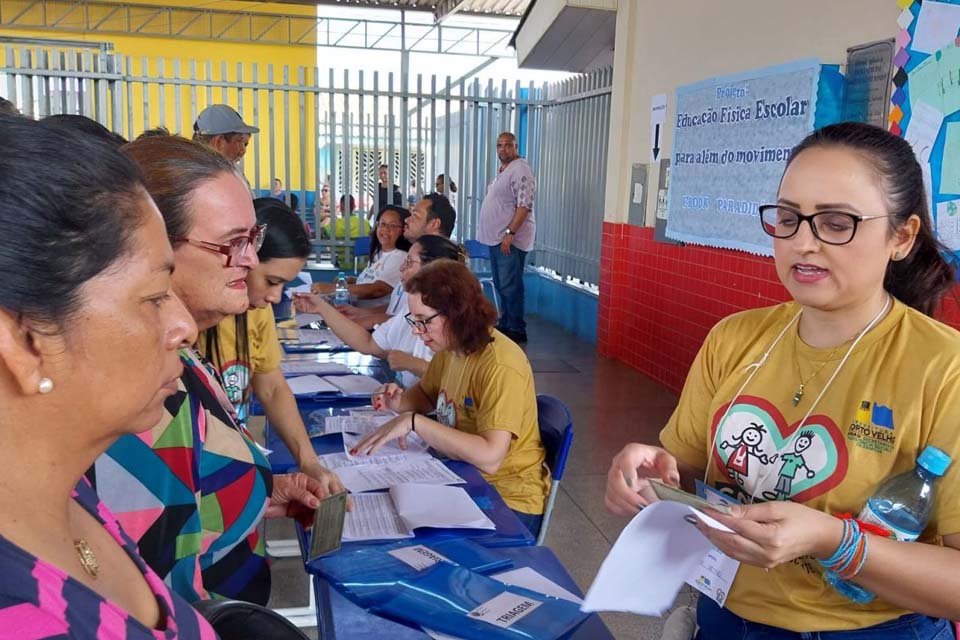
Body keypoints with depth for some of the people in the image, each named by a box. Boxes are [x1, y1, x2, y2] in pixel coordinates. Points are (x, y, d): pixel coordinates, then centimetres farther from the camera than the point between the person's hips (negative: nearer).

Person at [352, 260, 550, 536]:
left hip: (507, 500, -7)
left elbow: (489, 457, -32)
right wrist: (400, 402, -1)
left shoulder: (501, 367, -24)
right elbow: (426, 393, 21)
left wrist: (413, 422, -30)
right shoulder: (450, 348, 2)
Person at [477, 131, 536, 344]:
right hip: (496, 238, 10)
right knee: (501, 285, 15)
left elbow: (525, 205, -21)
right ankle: (505, 324, 25)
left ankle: (517, 330, 0)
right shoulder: (502, 171, 18)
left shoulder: (520, 170, -13)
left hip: (510, 240, -10)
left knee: (510, 286, -8)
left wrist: (510, 233, -26)